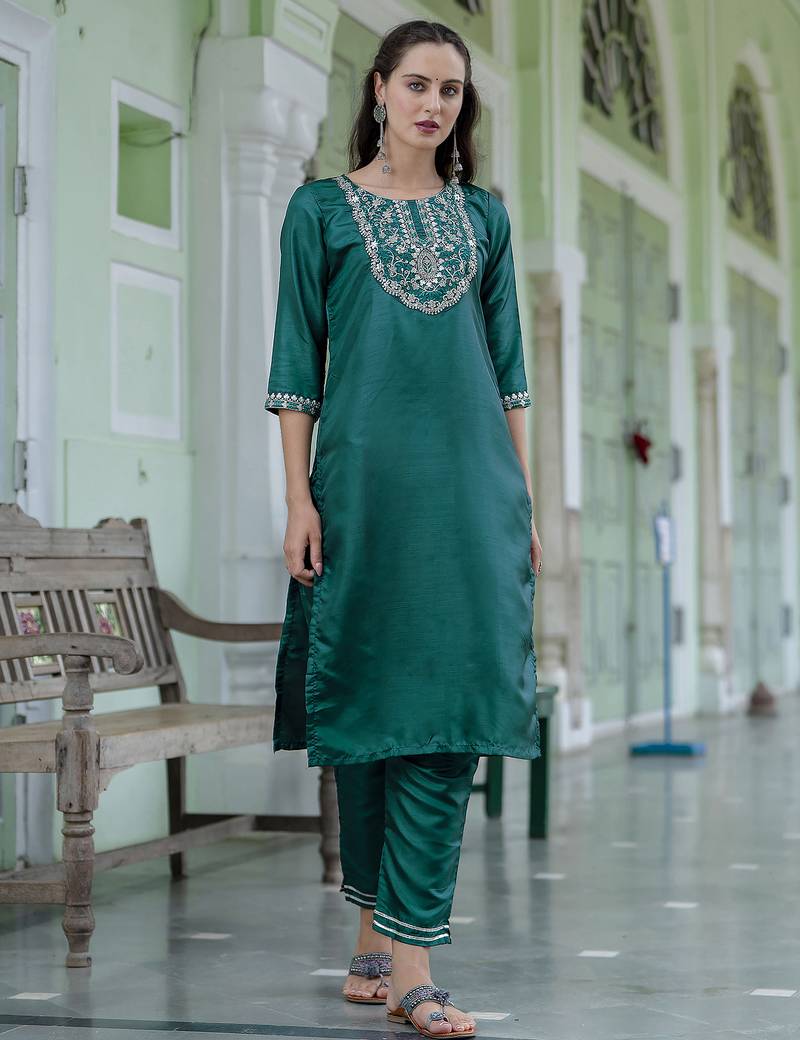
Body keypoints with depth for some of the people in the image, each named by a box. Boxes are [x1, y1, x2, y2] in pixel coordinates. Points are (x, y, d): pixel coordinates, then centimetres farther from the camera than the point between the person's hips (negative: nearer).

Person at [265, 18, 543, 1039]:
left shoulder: (483, 215, 13)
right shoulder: (323, 209, 5)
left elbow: (506, 364, 15)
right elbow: (297, 364, 2)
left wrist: (523, 498, 10)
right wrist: (299, 497, -6)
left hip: (469, 491, 2)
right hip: (363, 482, -2)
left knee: (450, 708, -7)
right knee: (364, 702, 3)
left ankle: (404, 956, -6)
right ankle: (378, 930, 18)